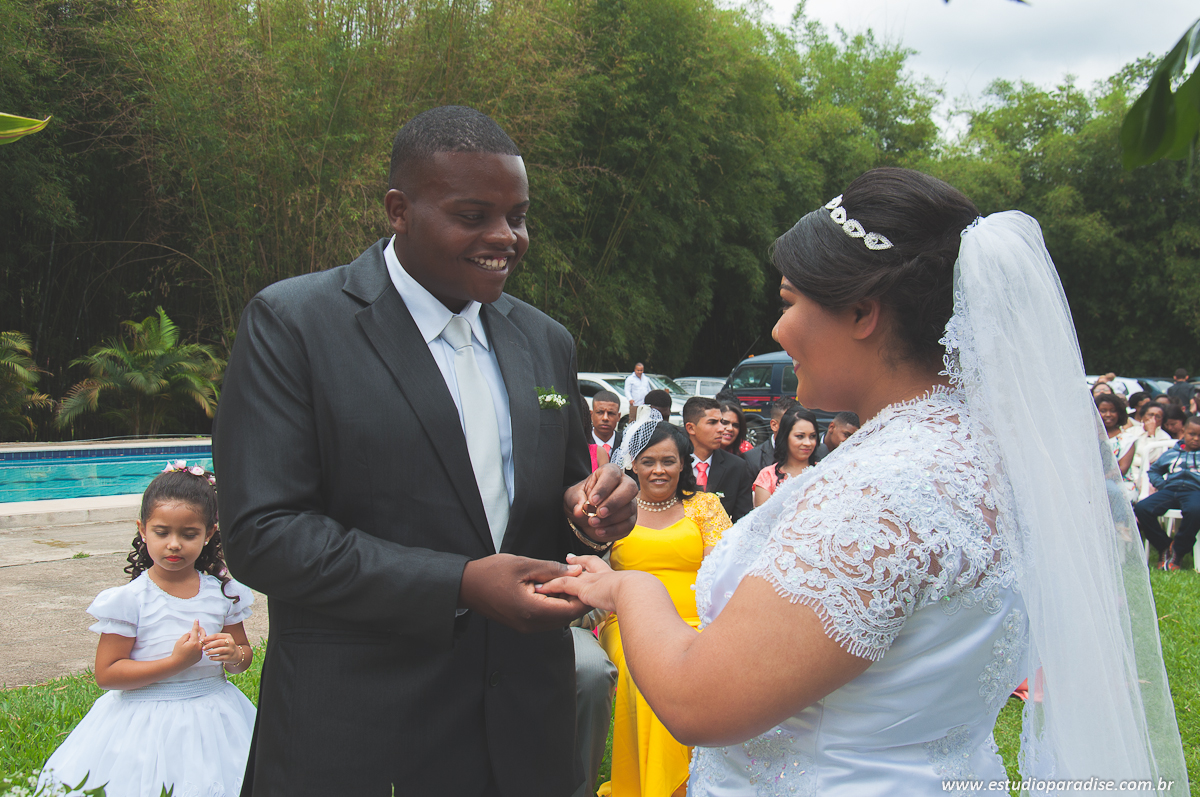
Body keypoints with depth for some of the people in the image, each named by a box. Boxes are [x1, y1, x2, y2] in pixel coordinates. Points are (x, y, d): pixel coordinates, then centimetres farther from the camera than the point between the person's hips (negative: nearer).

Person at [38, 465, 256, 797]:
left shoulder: (222, 594, 1)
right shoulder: (130, 600, -9)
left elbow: (245, 654, 13)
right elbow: (106, 674, -12)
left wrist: (233, 654, -11)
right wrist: (175, 663, -20)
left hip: (212, 716, 3)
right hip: (147, 726, -3)